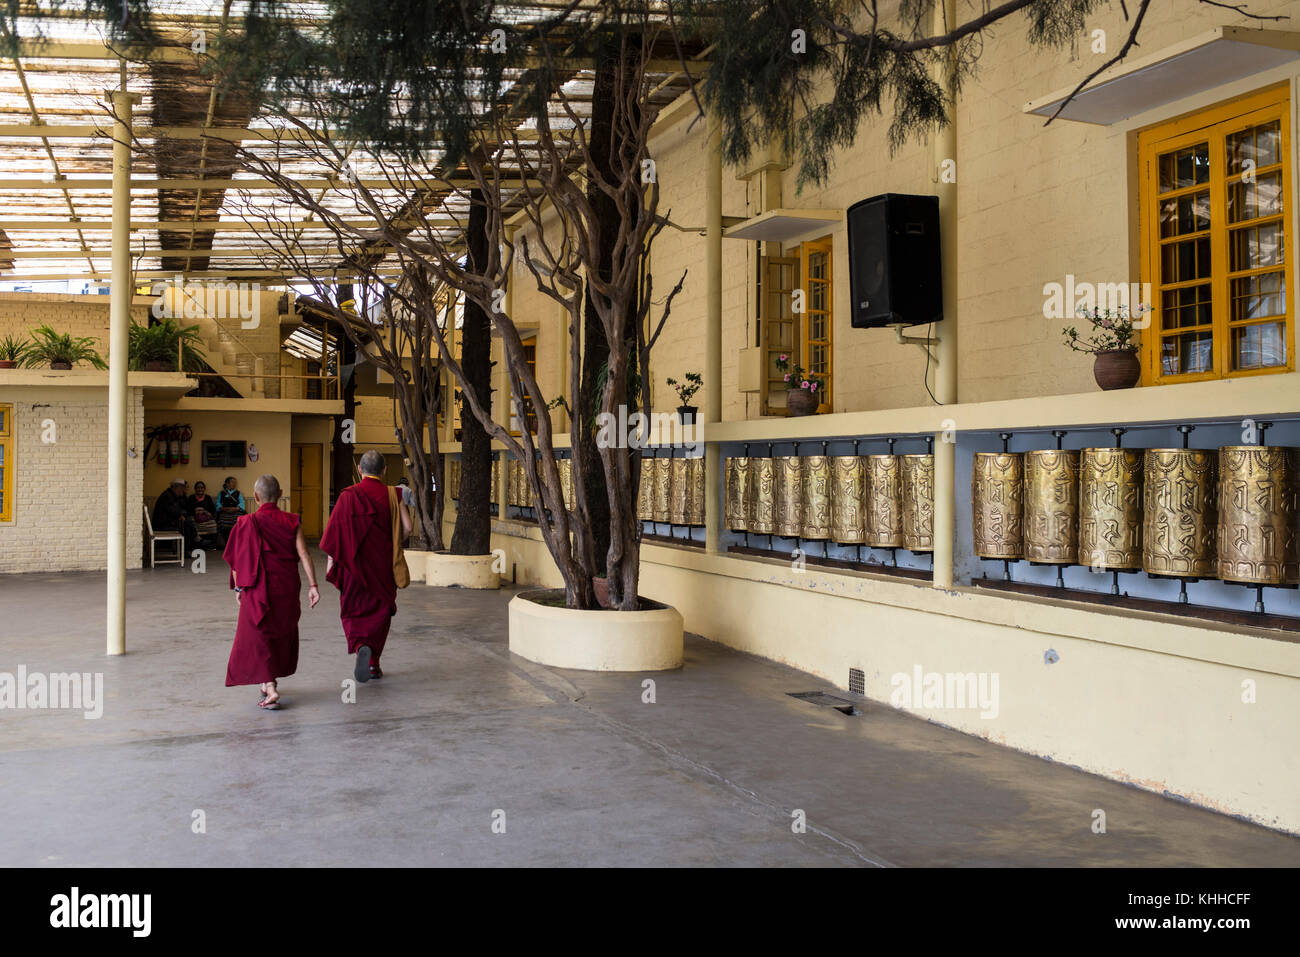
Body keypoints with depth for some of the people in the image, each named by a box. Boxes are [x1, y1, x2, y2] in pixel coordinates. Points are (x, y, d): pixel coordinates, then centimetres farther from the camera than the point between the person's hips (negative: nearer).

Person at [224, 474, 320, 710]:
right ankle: (271, 680, 35)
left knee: (259, 636, 3)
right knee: (282, 634, 20)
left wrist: (238, 588, 7)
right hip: (287, 588, 3)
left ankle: (270, 690, -11)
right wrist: (313, 585, -7)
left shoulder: (247, 524, -8)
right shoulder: (291, 522, -3)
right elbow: (304, 555, -8)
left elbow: (237, 560, -4)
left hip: (259, 589, -3)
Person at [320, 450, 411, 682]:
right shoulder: (392, 496, -3)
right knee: (379, 610, 14)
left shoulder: (348, 496, -7)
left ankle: (360, 646, -17)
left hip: (354, 564, -1)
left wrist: (330, 562, 0)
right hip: (383, 566, 1)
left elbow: (334, 530, -8)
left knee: (353, 610, 11)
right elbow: (407, 528, -7)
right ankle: (373, 663, 17)